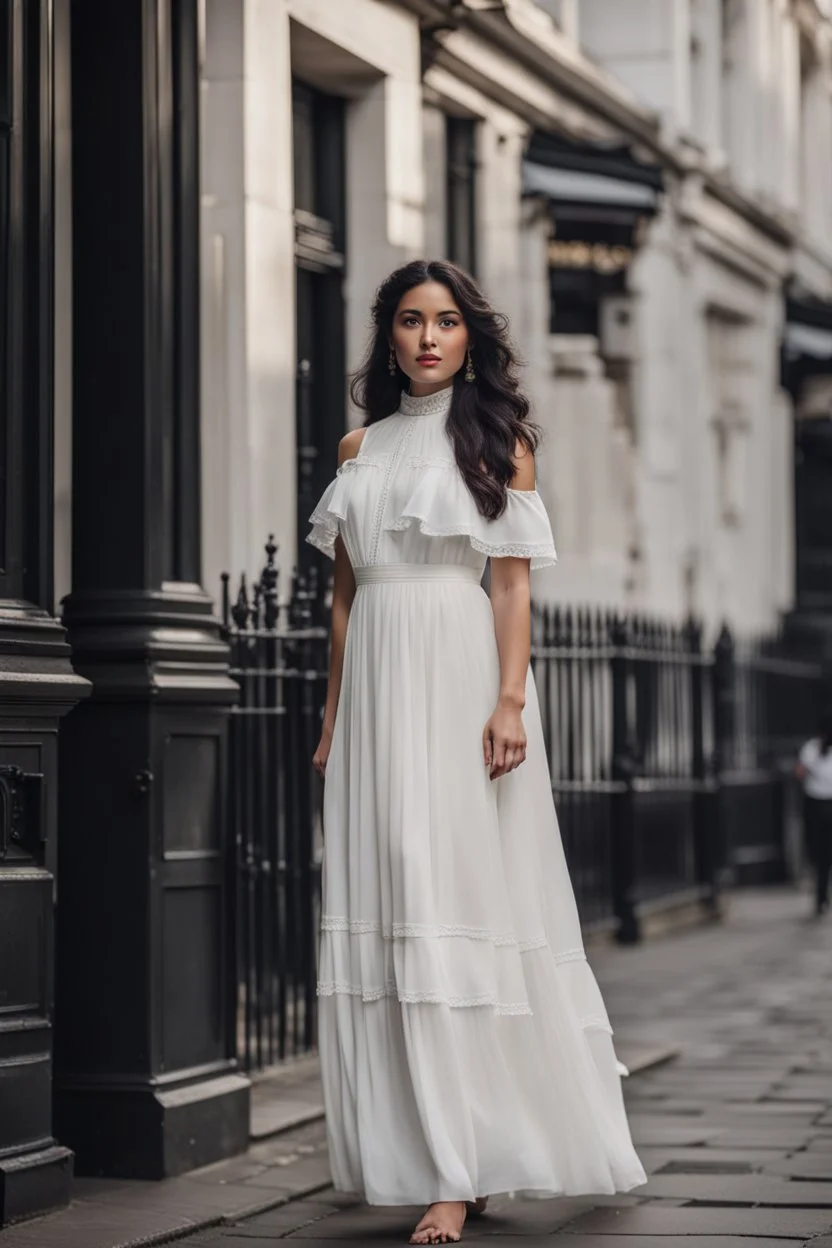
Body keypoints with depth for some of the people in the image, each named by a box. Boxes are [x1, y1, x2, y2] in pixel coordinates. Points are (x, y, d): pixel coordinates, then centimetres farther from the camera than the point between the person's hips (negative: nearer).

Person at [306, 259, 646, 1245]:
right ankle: (422, 1153, 7)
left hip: (461, 673, -5)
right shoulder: (360, 449, 16)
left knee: (462, 897, -10)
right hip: (377, 682, 5)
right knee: (386, 906, 1)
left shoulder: (496, 437, 4)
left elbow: (513, 580, -3)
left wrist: (510, 699, -14)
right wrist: (333, 717, 12)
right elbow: (344, 593, 17)